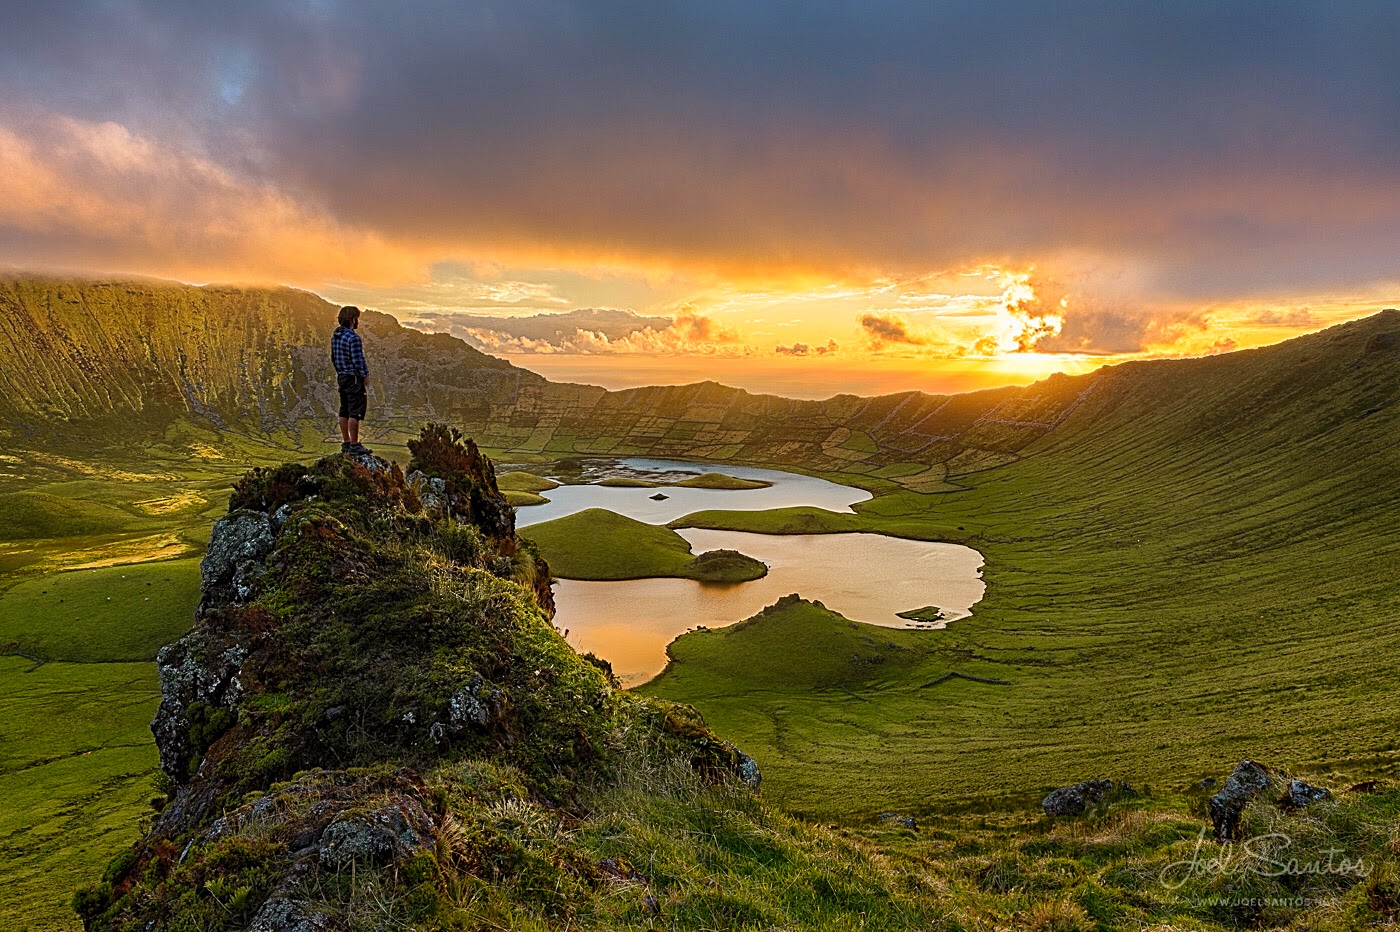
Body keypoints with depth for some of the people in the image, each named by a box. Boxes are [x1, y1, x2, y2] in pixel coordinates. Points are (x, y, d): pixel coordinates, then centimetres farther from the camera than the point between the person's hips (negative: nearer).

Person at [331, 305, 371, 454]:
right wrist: (365, 375, -6)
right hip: (353, 378, -9)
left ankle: (346, 442, 20)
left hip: (341, 377, 9)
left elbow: (333, 358, 16)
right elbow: (358, 361, -18)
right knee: (355, 412, -5)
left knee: (344, 412, 13)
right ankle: (354, 445, -3)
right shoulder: (353, 338, -18)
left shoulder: (335, 336, 10)